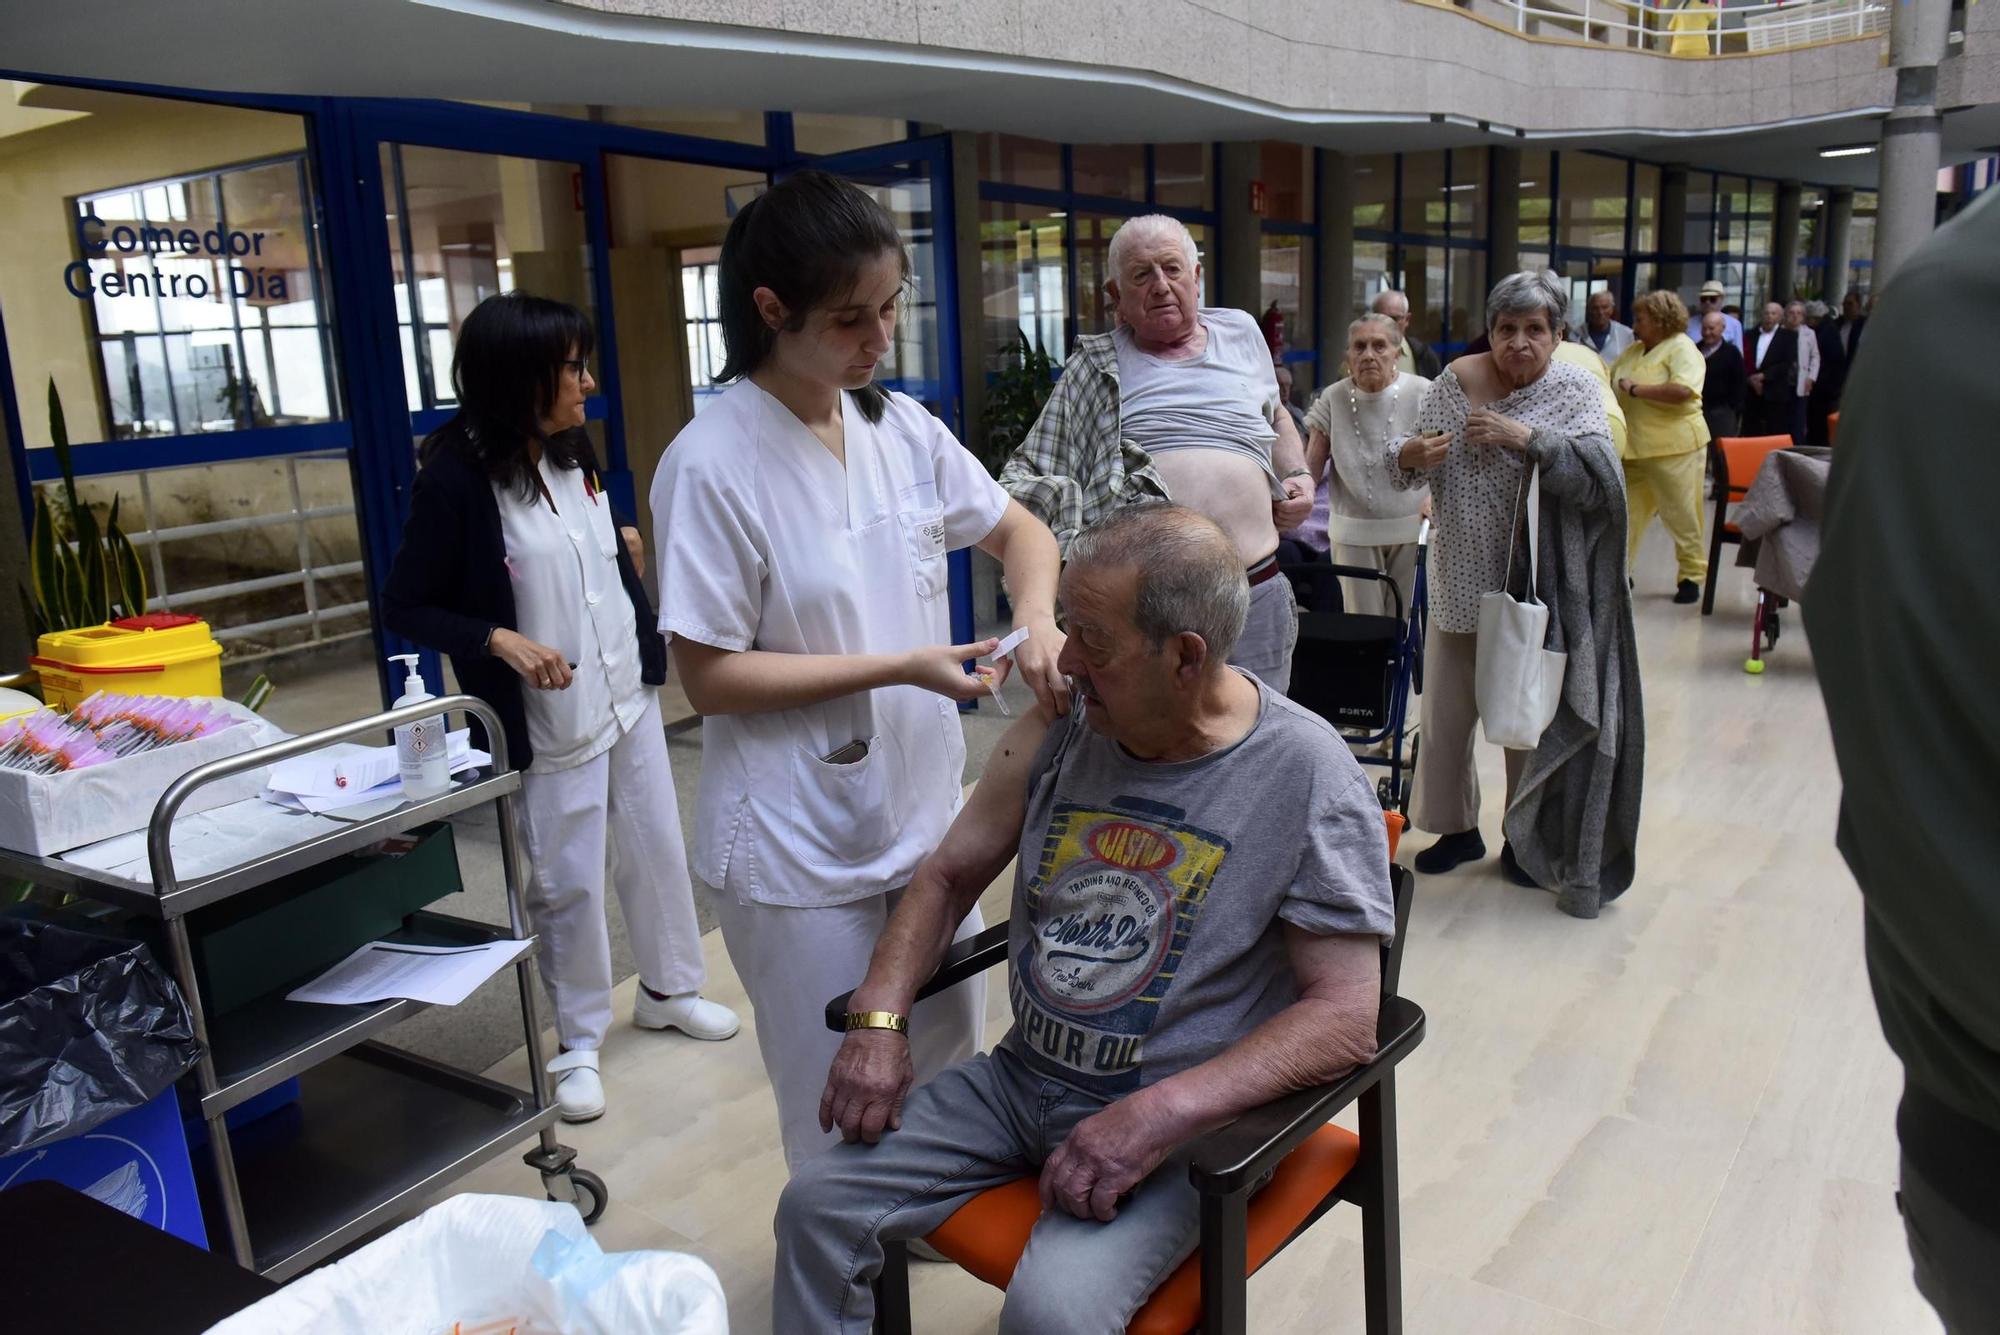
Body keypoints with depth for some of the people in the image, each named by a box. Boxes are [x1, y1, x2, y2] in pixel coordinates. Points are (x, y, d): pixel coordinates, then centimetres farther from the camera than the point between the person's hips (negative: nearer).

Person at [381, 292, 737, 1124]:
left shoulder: (573, 455, 4)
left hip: (628, 694, 6)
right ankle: (579, 1039, 25)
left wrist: (623, 550, 3)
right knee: (567, 882, 5)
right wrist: (500, 641, -23)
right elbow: (405, 606, -12)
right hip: (549, 719, -6)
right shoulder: (457, 479, -16)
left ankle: (668, 989, 36)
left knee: (657, 849, 16)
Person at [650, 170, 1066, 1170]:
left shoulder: (900, 427, 0)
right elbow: (710, 676, -17)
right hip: (803, 850, -6)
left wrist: (1037, 622, -10)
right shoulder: (713, 463, -18)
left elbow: (1018, 531, 12)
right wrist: (902, 667, -22)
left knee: (948, 1067, 22)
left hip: (926, 812, 6)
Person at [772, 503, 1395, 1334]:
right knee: (815, 1206, -5)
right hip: (1022, 1079, 5)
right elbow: (950, 874, 8)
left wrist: (1162, 1114, -27)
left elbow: (1345, 1015, -17)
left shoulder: (1307, 777, -16)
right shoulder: (1058, 733, -2)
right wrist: (878, 1019, -7)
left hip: (1179, 1121, -5)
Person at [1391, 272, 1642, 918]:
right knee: (1444, 712, 11)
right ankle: (1457, 827, 29)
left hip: (1532, 586, -3)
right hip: (1459, 582, 3)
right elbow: (1405, 471, 4)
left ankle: (1526, 837, 27)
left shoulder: (1574, 392, -6)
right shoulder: (1453, 382, 1)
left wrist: (1527, 438, -29)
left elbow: (1598, 480, -19)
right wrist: (1410, 456, -19)